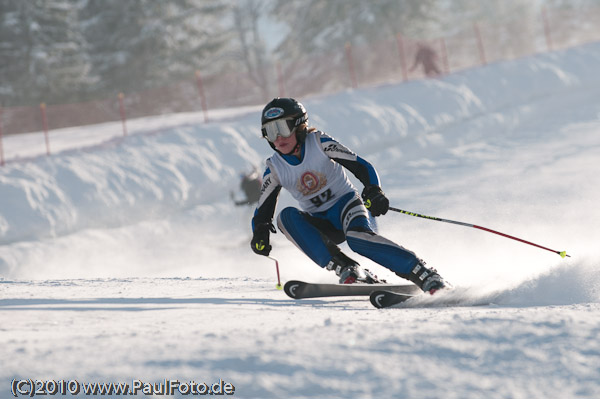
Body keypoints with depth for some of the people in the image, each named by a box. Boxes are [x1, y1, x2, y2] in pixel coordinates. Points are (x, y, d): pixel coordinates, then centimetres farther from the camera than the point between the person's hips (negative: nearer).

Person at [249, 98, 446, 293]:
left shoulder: (319, 143, -9)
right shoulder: (275, 170, -1)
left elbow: (361, 166, -10)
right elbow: (263, 211, 5)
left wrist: (374, 191, -29)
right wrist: (259, 235, -17)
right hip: (321, 224, 3)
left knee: (358, 236, -37)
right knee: (286, 217, -27)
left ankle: (425, 275, -33)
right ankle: (345, 267, -34)